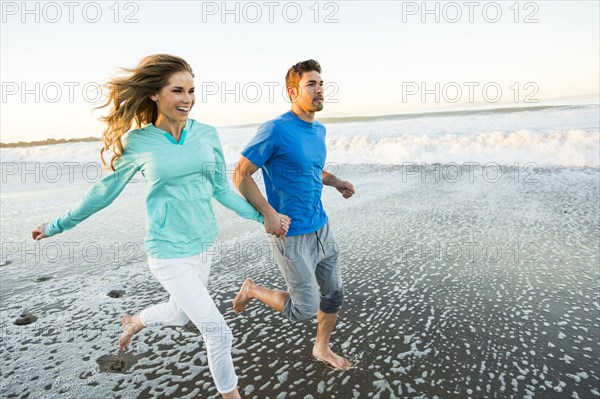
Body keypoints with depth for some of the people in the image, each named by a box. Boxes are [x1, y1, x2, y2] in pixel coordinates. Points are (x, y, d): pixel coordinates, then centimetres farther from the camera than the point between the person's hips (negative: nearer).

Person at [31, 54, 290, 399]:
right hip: (169, 252, -5)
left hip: (205, 245, 5)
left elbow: (221, 189, 6)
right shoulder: (138, 142, -10)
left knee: (180, 314, 26)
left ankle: (135, 323, 59)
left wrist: (261, 216, 5)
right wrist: (59, 225, 13)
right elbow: (106, 190, 3)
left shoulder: (207, 135, -3)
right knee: (217, 331, -3)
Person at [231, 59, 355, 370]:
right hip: (291, 235, -8)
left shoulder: (319, 131, 7)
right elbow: (240, 175, -14)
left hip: (322, 227, 8)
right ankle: (251, 289, 25)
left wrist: (336, 182, 5)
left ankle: (322, 349, 41)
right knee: (305, 309, 1)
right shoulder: (276, 130, -17)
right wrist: (269, 214, -22)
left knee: (333, 295, 16)